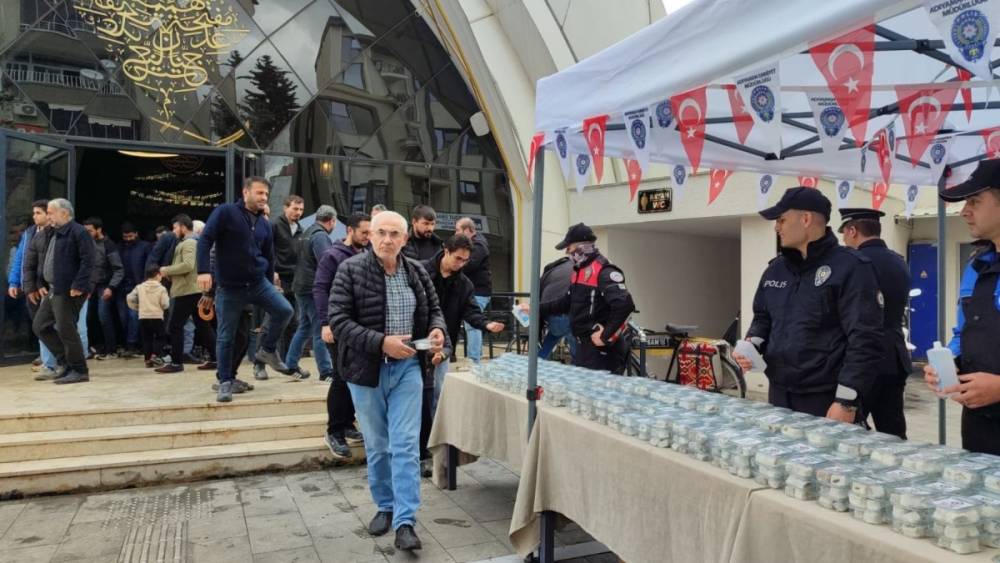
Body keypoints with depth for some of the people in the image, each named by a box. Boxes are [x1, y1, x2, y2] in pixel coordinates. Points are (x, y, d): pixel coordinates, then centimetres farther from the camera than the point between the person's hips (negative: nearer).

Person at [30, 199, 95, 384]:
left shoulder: (78, 232, -12)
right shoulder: (52, 233, 17)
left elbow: (87, 261, -19)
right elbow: (46, 262, 22)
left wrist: (78, 286, -24)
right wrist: (42, 284, 13)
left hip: (68, 291, -10)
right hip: (52, 290, 10)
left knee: (66, 329, -6)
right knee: (39, 326, 13)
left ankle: (79, 371, 4)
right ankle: (66, 361, 20)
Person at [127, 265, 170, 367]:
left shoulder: (140, 287, 4)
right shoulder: (161, 288, -5)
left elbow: (129, 298, 1)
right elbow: (165, 305, -8)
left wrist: (136, 308, 15)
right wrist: (167, 298, 12)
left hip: (143, 317, 3)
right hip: (157, 317, -3)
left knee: (146, 339, 9)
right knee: (158, 337, 9)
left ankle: (148, 359, 8)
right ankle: (155, 355, -8)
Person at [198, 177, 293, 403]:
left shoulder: (265, 224, 10)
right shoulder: (225, 212, -7)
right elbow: (205, 240, -15)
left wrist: (271, 284, 19)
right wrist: (204, 270, -26)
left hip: (259, 282, 4)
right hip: (230, 287, -4)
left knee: (284, 310, -13)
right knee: (226, 336, 2)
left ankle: (268, 350, 11)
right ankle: (225, 382, 17)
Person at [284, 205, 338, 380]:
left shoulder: (309, 232, 16)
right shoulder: (320, 236, -16)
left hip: (303, 287, 10)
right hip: (313, 289, -10)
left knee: (304, 327, 18)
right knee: (320, 330, -5)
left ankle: (291, 364, 23)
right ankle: (326, 370, -2)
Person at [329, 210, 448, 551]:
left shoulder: (417, 272, 4)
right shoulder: (351, 270, -8)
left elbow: (434, 310, 15)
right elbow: (339, 320, -13)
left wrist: (437, 330, -9)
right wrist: (381, 342, -23)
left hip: (407, 368, 2)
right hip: (367, 369, -2)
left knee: (406, 446, -2)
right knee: (377, 446, 12)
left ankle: (405, 522, 3)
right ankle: (385, 507, 31)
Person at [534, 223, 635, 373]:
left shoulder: (603, 272, -18)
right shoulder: (580, 271, 14)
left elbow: (624, 304, -29)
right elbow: (567, 302, 24)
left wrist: (605, 336, -24)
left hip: (602, 349, -10)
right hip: (584, 346, 10)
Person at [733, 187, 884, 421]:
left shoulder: (850, 267, -10)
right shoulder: (775, 269, 11)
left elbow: (865, 339, -15)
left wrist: (847, 402, -19)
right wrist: (753, 343, 1)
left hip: (827, 402, -6)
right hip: (779, 395, 6)